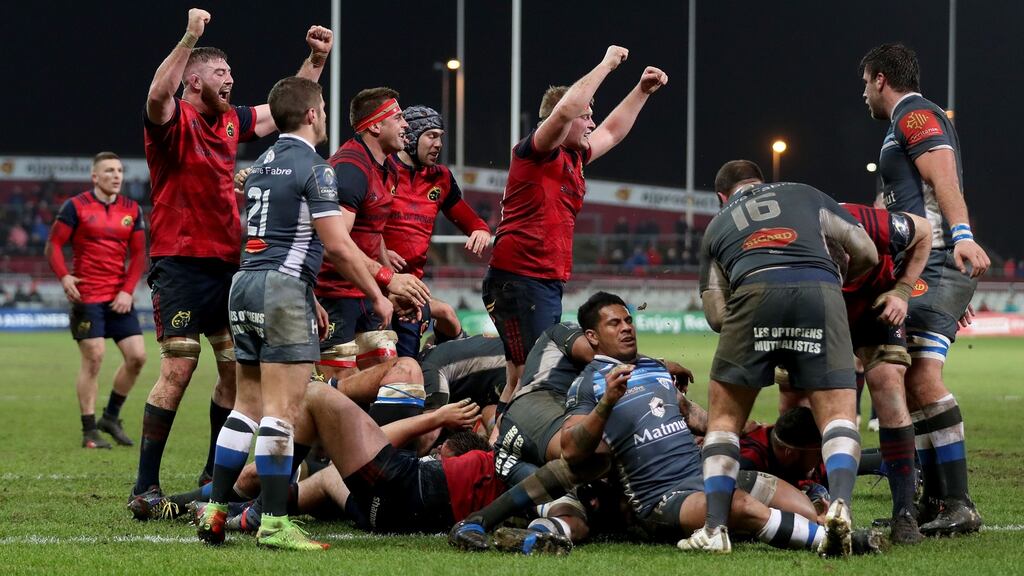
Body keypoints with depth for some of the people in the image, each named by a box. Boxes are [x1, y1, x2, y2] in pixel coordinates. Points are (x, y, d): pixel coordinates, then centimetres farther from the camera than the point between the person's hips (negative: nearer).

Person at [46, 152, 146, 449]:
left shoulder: (132, 210, 9)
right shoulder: (76, 207, -3)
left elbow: (138, 254, 10)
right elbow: (54, 244, -3)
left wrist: (128, 291, -3)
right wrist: (64, 276, -18)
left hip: (119, 298, 5)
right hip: (87, 297, -5)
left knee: (137, 356, -2)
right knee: (93, 358, -8)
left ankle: (111, 417, 17)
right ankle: (89, 432, 1)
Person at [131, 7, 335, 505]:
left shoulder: (231, 122, 14)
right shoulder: (173, 121, -8)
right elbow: (157, 95, -32)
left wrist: (316, 61, 20)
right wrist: (190, 38, -39)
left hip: (227, 265, 8)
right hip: (180, 263, -8)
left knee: (238, 367, 9)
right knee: (177, 369, -13)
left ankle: (216, 474, 22)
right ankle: (145, 486, -10)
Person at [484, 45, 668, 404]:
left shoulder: (574, 158, 19)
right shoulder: (536, 152, -7)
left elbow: (612, 132, 36)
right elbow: (564, 110, -24)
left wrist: (642, 90, 30)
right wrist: (606, 65, -15)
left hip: (547, 283, 10)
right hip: (520, 279, -10)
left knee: (522, 380, 8)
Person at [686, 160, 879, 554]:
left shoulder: (717, 225, 33)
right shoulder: (806, 195, 33)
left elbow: (717, 315, 22)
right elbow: (866, 253, 28)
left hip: (755, 292, 0)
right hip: (821, 292, 0)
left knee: (724, 417, 14)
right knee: (839, 416, 2)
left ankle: (715, 527, 2)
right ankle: (840, 503, -24)